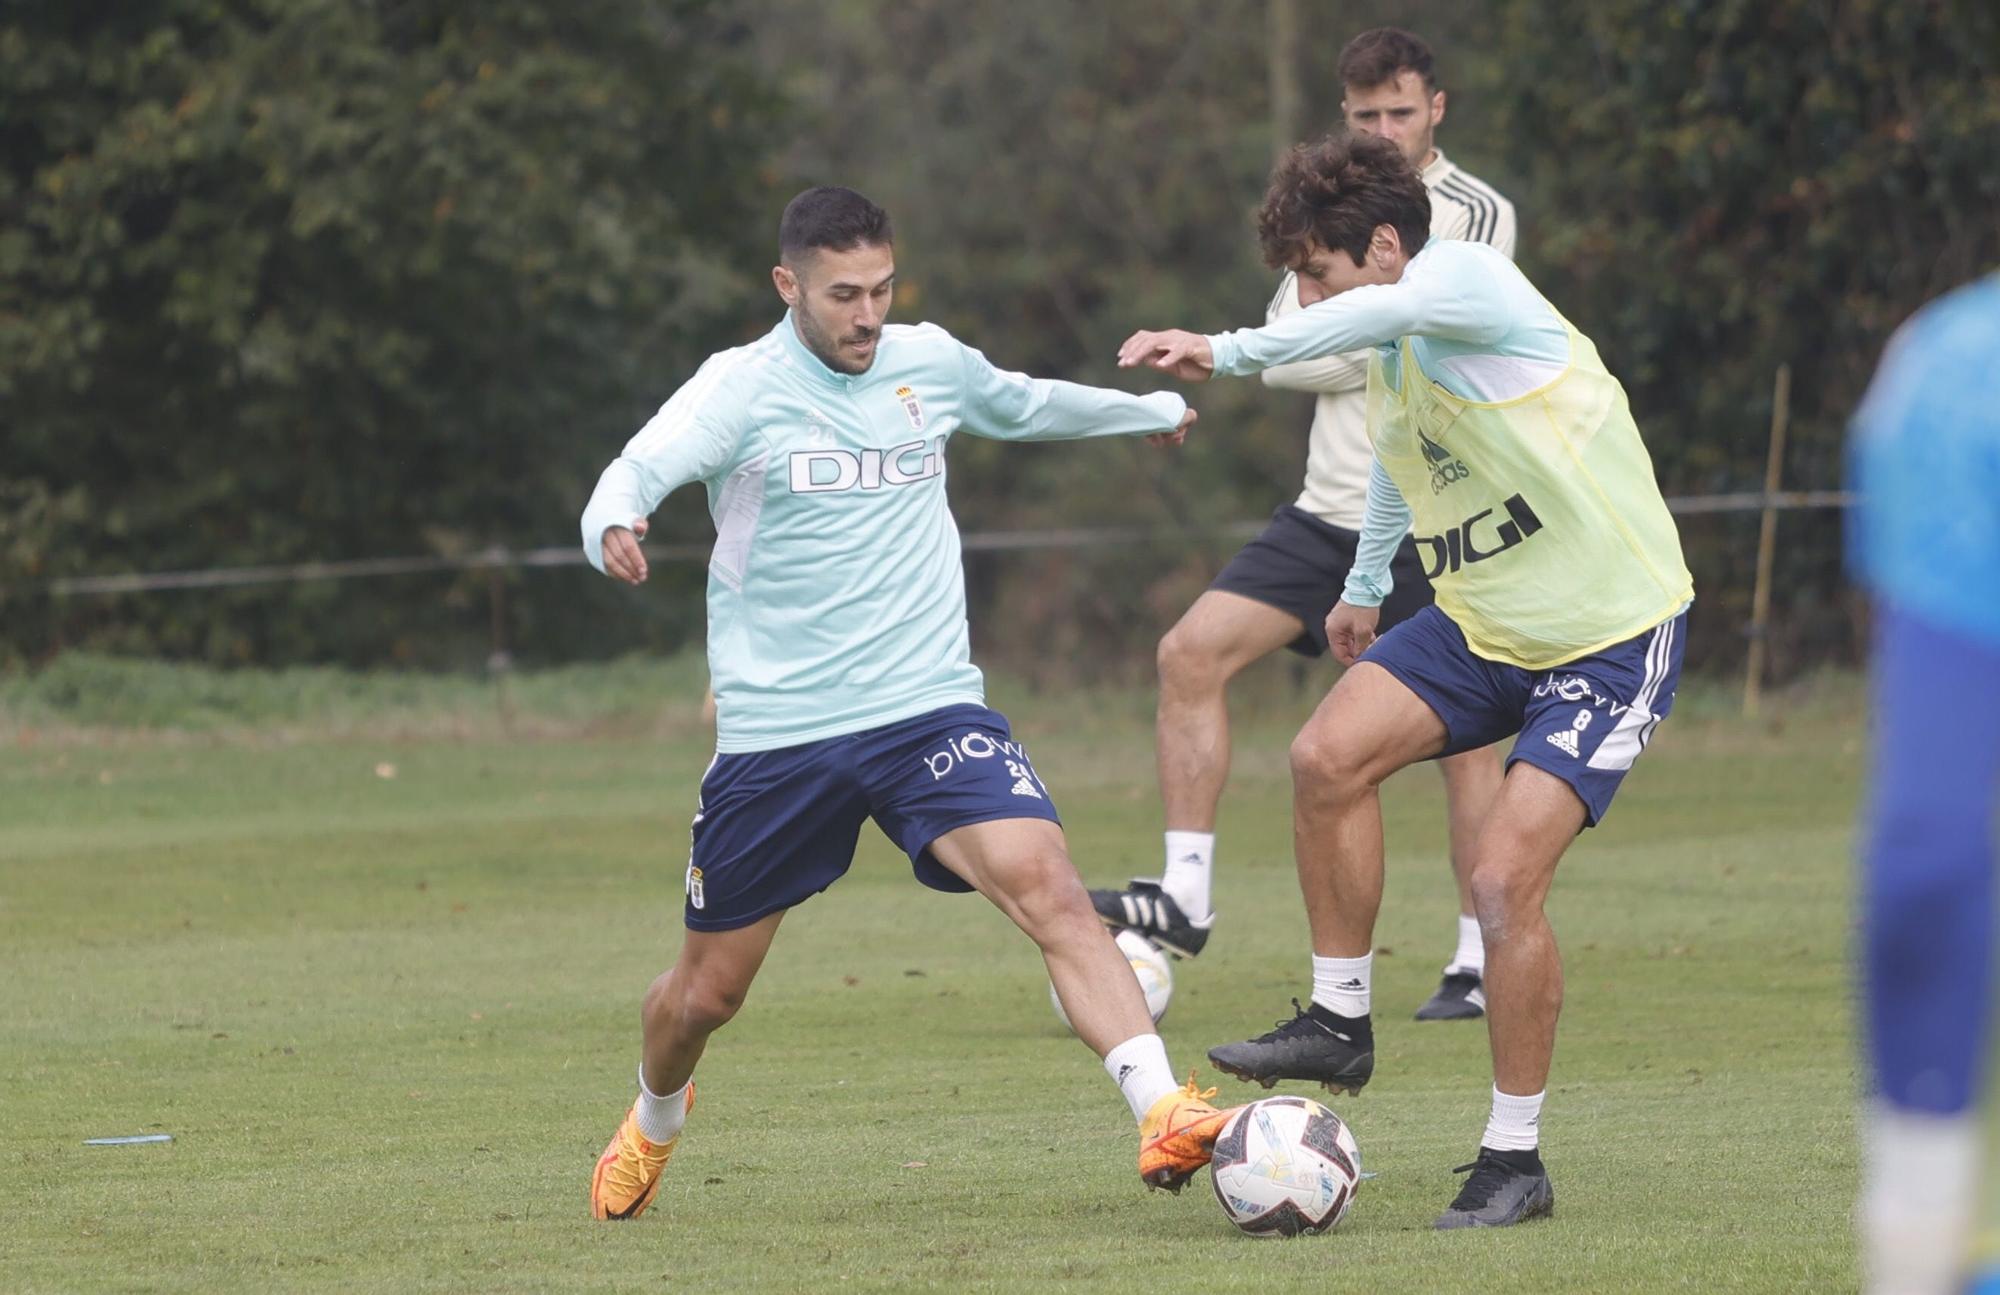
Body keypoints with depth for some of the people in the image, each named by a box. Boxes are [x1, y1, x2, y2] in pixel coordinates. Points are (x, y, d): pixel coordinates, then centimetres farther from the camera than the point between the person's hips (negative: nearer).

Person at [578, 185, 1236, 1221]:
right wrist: (615, 527, -48)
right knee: (706, 991, 11)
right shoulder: (744, 386, -8)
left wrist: (1150, 409, 45)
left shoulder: (931, 364, 7)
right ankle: (653, 1124, 45)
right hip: (775, 735, -2)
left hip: (930, 709, 2)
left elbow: (1021, 405, 30)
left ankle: (1164, 1117, -34)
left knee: (1047, 886, -24)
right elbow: (639, 472, -24)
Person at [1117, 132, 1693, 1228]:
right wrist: (1365, 588, 39)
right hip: (1484, 623, 8)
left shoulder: (1471, 282, -22)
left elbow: (1385, 312, -46)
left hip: (1611, 638, -8)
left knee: (1504, 875, -17)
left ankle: (1514, 1159, -2)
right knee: (1327, 755, -13)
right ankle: (1341, 1024, 4)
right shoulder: (1385, 358, 5)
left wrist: (1227, 352, -55)